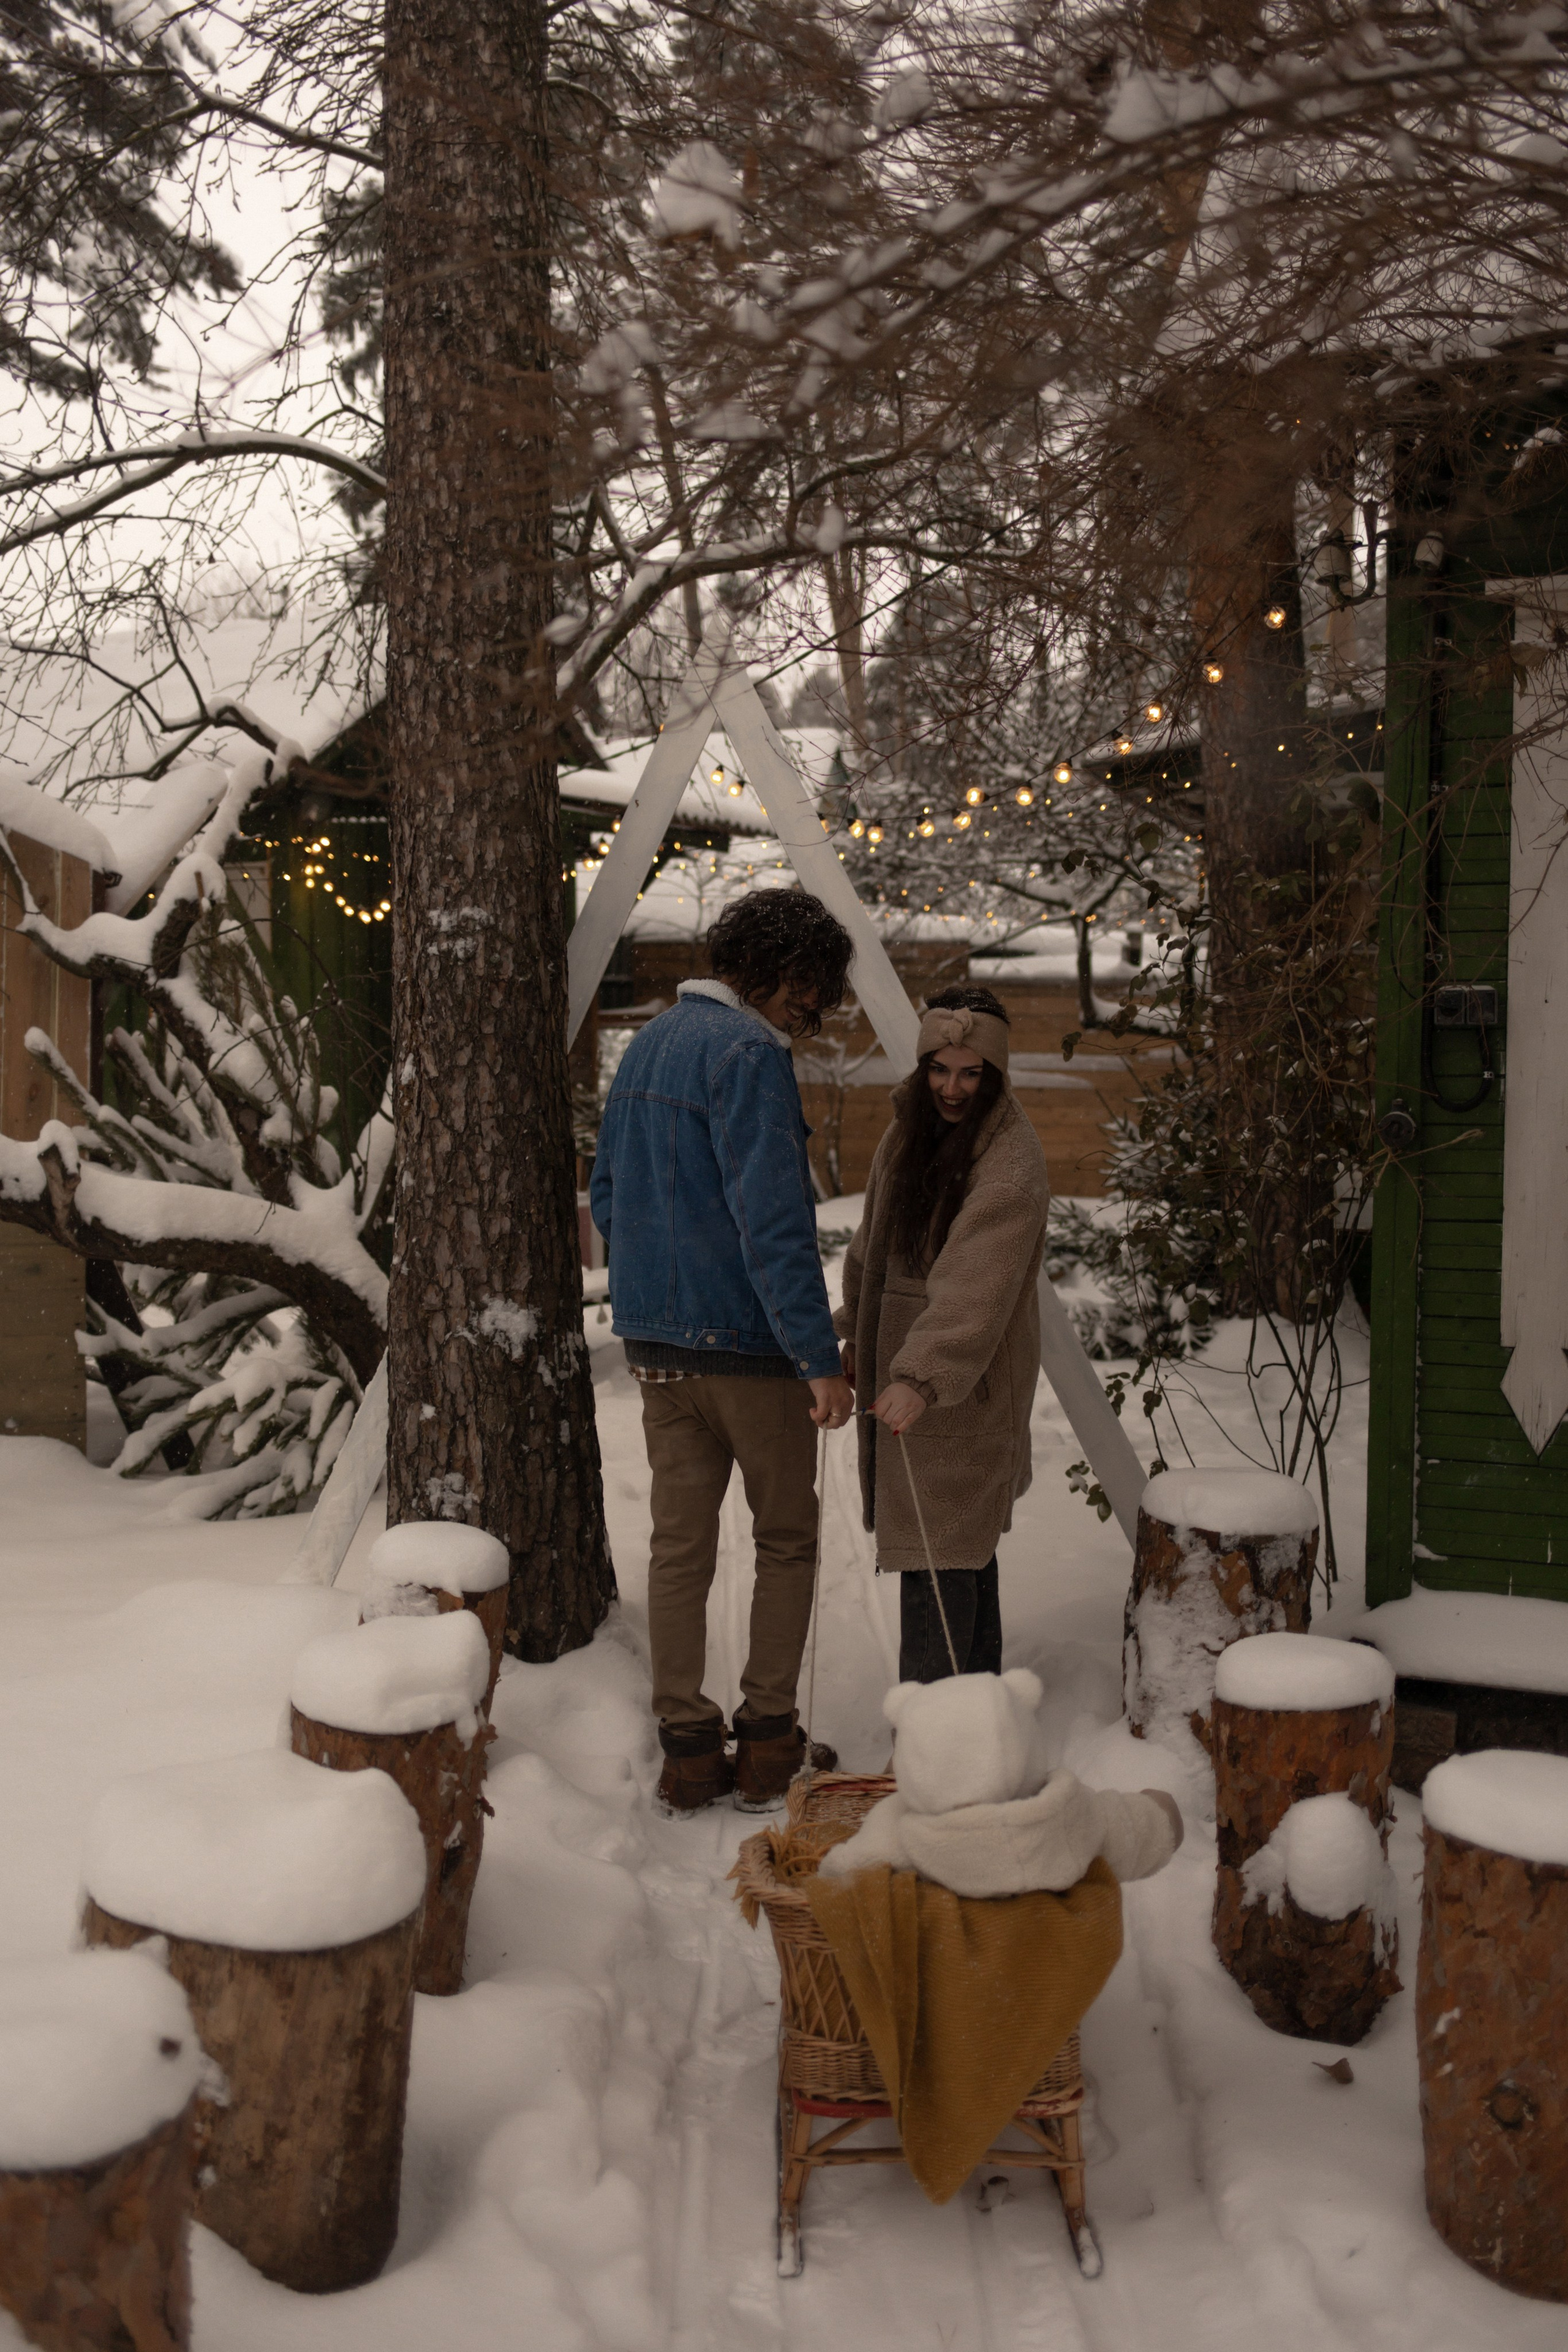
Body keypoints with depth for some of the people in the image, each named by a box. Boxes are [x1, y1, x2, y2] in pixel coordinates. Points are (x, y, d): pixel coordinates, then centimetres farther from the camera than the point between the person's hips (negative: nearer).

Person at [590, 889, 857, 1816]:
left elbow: (607, 1193, 20)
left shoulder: (650, 1043, 12)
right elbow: (773, 1219, -23)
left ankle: (687, 1749, 15)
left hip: (658, 1345, 7)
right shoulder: (751, 1053, -16)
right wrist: (820, 1356, -23)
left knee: (680, 1544, 10)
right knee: (787, 1540, 9)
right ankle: (768, 1743, 13)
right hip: (748, 1341, -7)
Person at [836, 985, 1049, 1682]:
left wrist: (921, 1378, -38)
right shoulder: (909, 1129, 9)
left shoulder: (1011, 1161, -18)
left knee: (940, 1553, -8)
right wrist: (855, 1334, 18)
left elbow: (976, 1286, -29)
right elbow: (873, 1244, 20)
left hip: (963, 1385, -8)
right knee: (964, 1544, 18)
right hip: (899, 1369, 8)